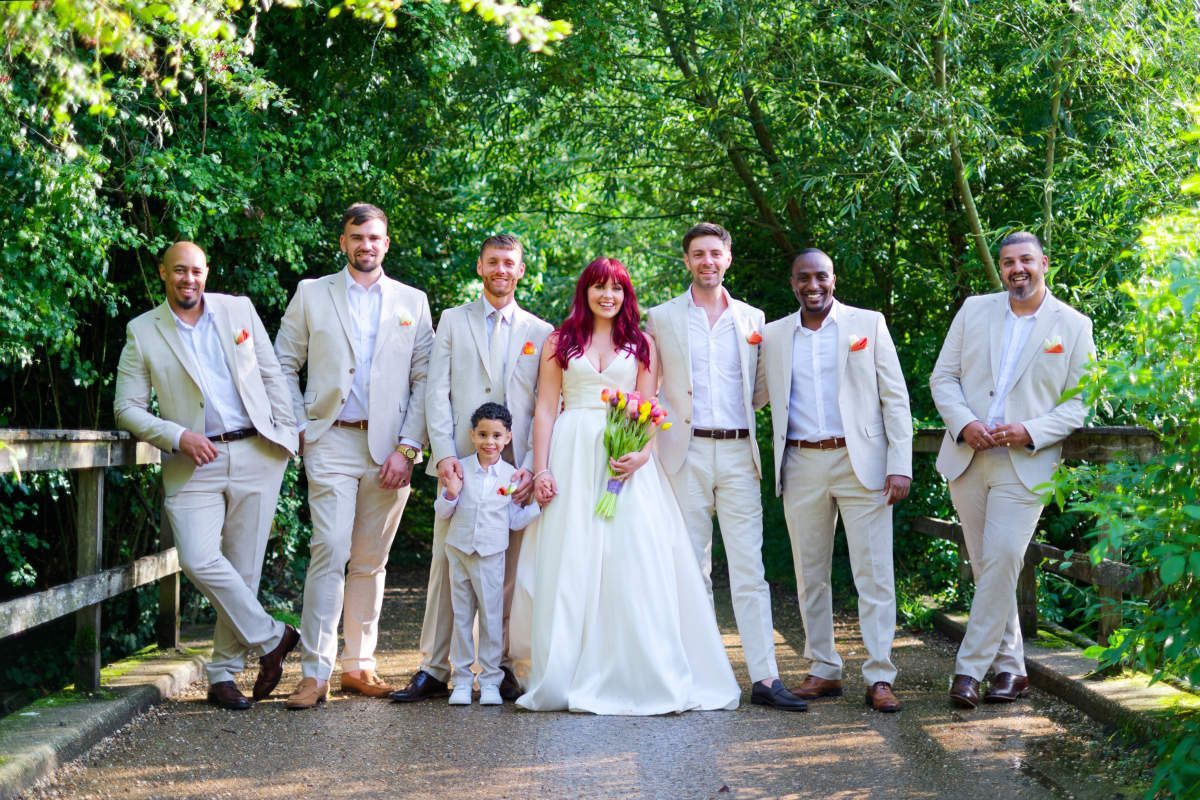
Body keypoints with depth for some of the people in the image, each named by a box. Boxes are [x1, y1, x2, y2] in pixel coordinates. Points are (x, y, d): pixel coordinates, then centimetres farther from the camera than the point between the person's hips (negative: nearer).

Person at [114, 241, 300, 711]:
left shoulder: (239, 310, 10)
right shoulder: (142, 333, 5)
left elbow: (271, 373, 14)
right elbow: (127, 408, 3)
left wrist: (287, 431, 5)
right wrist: (179, 437, -10)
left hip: (255, 453, 1)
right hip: (193, 462, -1)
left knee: (244, 567, 2)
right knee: (199, 560, -19)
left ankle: (223, 674, 14)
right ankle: (270, 637, 0)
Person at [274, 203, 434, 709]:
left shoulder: (412, 302, 11)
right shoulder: (311, 294, 8)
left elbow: (424, 380, 6)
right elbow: (284, 365, 10)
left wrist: (408, 447, -3)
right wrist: (298, 429, -1)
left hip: (390, 447, 2)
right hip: (332, 441, -2)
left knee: (371, 562, 7)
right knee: (330, 552, -12)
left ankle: (358, 665, 16)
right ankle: (314, 672, -10)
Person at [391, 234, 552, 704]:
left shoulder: (541, 332, 12)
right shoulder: (452, 321, 12)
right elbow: (437, 393, 4)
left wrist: (532, 466, -6)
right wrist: (443, 452, -9)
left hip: (516, 467, 1)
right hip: (460, 462, 0)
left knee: (509, 569, 2)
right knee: (447, 564, -1)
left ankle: (502, 665, 11)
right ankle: (434, 669, 3)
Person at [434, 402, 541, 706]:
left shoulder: (511, 475, 1)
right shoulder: (461, 469, -2)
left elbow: (515, 521, 6)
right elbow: (442, 513, 4)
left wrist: (538, 505, -7)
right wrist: (450, 493, -15)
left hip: (492, 555, 0)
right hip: (459, 552, 0)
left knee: (492, 618, 2)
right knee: (461, 617, 7)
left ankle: (490, 680, 11)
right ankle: (462, 679, 14)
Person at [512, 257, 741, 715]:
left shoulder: (641, 344, 12)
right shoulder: (560, 342, 10)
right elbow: (545, 410, 6)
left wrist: (642, 453, -13)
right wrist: (540, 470, -4)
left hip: (626, 461, 0)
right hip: (572, 459, 0)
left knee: (634, 564, -6)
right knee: (570, 566, -2)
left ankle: (640, 677, -2)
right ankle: (570, 677, 3)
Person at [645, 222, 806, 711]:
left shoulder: (751, 319, 13)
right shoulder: (661, 319, 8)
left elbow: (757, 393, 17)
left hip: (739, 454, 1)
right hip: (686, 455, -1)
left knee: (750, 569, -3)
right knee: (692, 569, 3)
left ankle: (764, 679, -5)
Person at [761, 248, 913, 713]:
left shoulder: (869, 324, 3)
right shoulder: (773, 335, 10)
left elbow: (895, 396, 0)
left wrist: (900, 464, -8)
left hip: (861, 463, -3)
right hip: (801, 466, 3)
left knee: (874, 574, -4)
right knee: (810, 575, 9)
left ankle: (879, 678, -1)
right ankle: (823, 671, 19)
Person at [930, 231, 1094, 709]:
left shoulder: (1074, 326, 3)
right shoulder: (974, 310, 10)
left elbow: (1081, 401, 1)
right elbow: (943, 376, 8)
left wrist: (1031, 431, -14)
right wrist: (964, 423, -10)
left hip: (1026, 463, -3)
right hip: (966, 457, 3)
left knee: (1001, 562, -14)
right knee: (986, 567, 7)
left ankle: (970, 668, -7)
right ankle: (1010, 667, 18)